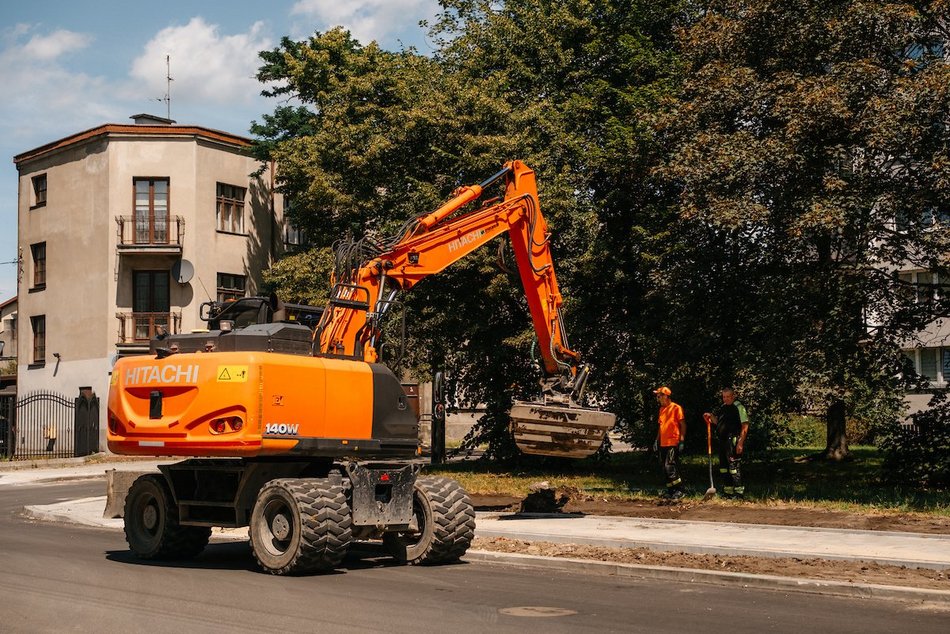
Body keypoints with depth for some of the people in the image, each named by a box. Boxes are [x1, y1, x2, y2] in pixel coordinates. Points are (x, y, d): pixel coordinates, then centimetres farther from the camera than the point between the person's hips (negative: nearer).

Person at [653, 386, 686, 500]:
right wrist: (657, 440, 17)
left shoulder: (676, 408, -8)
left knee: (670, 467, -14)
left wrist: (682, 440, -14)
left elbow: (683, 425, -9)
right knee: (666, 469, 9)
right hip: (663, 444, 8)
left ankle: (679, 490, -8)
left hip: (673, 443, -8)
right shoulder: (662, 409, 16)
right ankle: (670, 490, 16)